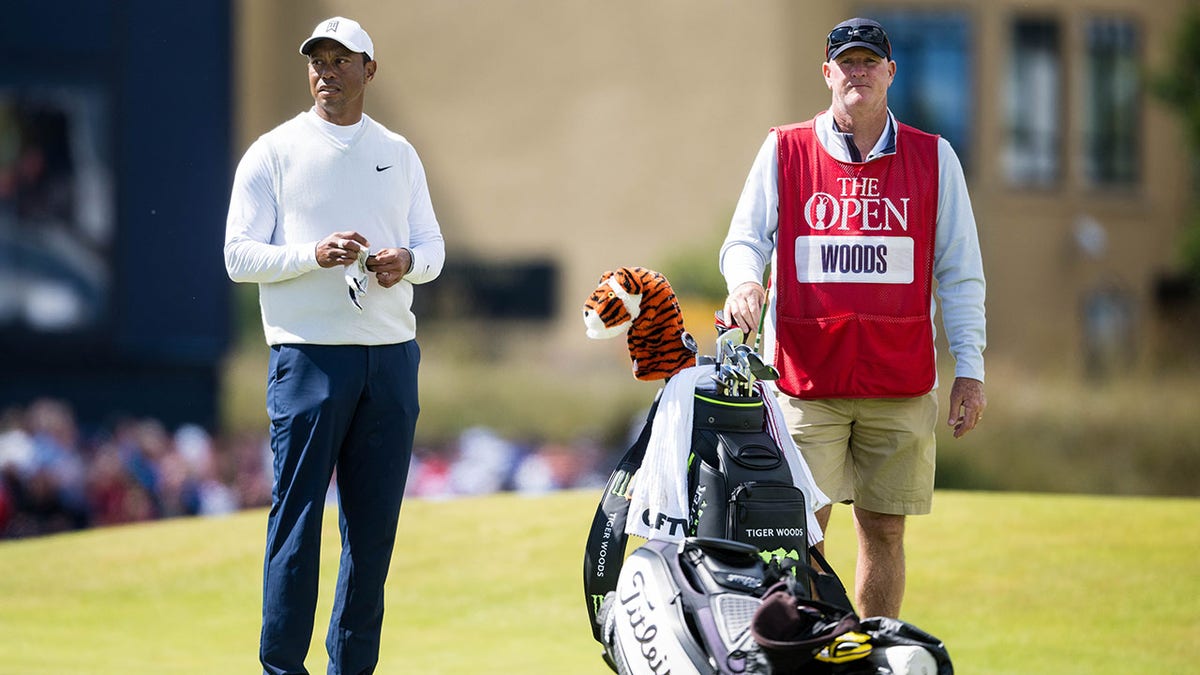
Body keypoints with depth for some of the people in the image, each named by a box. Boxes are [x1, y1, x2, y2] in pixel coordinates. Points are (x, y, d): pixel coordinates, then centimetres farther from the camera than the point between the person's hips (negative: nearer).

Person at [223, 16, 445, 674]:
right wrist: (314, 255, -20)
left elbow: (433, 247, 15)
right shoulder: (273, 153, 2)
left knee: (375, 522, 6)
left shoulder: (399, 155, 15)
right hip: (309, 355, -4)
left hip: (391, 355, 4)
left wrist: (406, 261, -9)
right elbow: (239, 255, -4)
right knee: (297, 517, -6)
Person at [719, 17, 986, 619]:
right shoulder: (784, 151, 7)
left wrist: (969, 369, 3)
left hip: (901, 383, 1)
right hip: (806, 378, -1)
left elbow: (959, 271, 9)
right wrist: (746, 282, -20)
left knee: (883, 530, 5)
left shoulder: (933, 158, 9)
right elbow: (745, 239, 4)